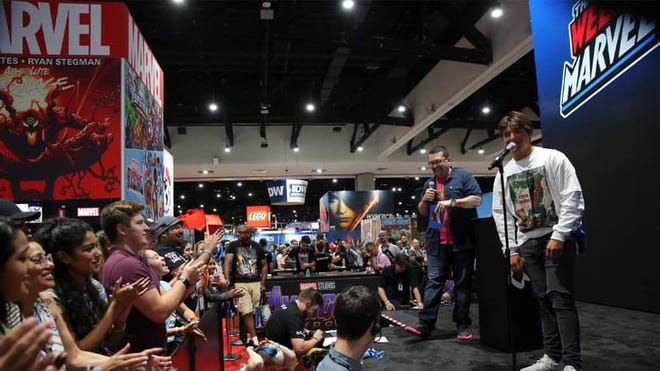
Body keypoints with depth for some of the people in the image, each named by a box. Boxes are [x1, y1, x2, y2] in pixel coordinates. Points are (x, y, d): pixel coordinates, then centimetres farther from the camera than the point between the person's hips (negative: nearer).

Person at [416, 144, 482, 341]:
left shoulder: (463, 176, 1)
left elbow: (477, 199, -9)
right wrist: (425, 200, -2)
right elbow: (422, 212, 20)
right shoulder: (429, 183, 16)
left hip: (462, 241, -3)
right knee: (433, 281, 0)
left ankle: (463, 324, 13)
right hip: (437, 242, 4)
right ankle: (426, 322, -2)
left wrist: (452, 202, -22)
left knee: (463, 283, 4)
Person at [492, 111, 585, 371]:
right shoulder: (503, 173, 10)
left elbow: (572, 197, -10)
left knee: (560, 297, -10)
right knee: (545, 300, 8)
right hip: (527, 243, 5)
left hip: (557, 238, -5)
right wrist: (511, 250, 4)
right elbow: (500, 213, 10)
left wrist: (559, 236, -17)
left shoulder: (552, 158, -3)